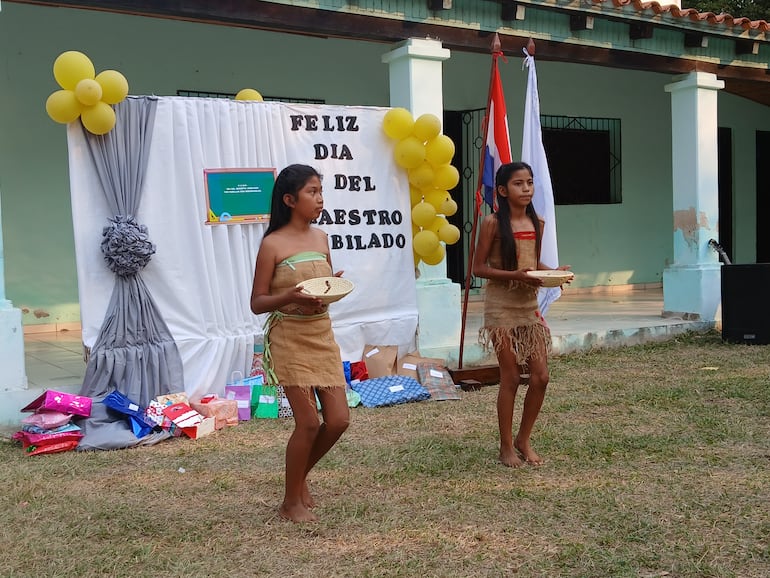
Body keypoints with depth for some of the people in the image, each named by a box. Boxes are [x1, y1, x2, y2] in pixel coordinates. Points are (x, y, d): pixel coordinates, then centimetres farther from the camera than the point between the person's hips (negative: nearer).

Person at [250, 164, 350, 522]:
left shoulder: (321, 237, 8)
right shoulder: (273, 244, -9)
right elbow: (257, 302, -7)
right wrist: (289, 297, -25)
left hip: (323, 336, 6)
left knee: (339, 419, 3)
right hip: (290, 340, -6)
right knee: (308, 422, -5)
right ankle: (291, 502, 16)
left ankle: (300, 476, 29)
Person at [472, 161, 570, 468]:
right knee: (511, 378, 1)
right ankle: (506, 446, 17)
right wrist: (515, 275, -22)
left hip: (530, 305, 6)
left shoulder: (537, 223, 6)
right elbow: (478, 268, -10)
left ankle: (523, 440, 24)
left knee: (540, 377, 4)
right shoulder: (493, 222, -10)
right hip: (502, 307, -5)